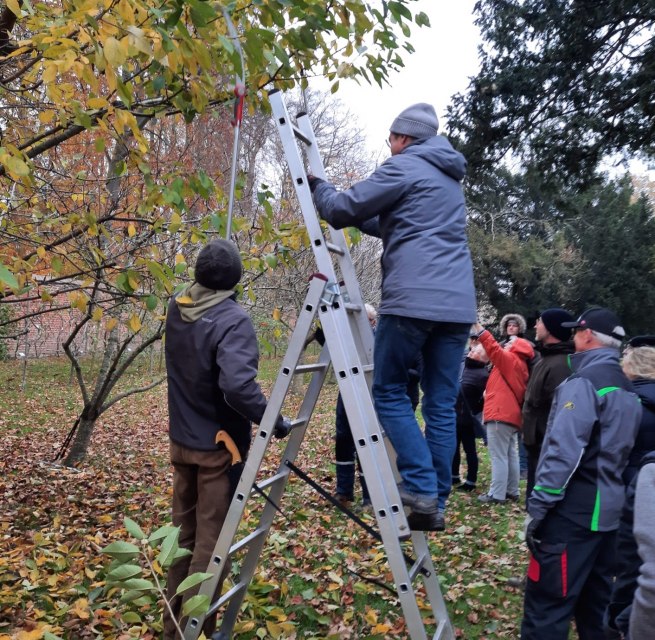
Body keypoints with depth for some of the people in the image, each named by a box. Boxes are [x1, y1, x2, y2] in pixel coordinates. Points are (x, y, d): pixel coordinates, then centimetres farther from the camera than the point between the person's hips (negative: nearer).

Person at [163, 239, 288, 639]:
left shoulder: (176, 310, 1)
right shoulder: (233, 319, -21)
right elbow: (238, 386, -32)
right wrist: (274, 421, -20)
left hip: (181, 440, 7)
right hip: (218, 445, -7)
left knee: (183, 533, 18)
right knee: (210, 541, 4)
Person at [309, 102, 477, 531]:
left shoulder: (403, 167, 1)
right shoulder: (450, 178, 28)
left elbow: (342, 210, 3)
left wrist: (318, 185, 21)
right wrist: (360, 214, 31)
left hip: (413, 300, -7)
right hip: (458, 304, 8)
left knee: (390, 393, 4)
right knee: (442, 404, 6)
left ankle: (421, 489, -4)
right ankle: (435, 504, 10)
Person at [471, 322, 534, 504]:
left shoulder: (510, 360, -5)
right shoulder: (519, 366, 21)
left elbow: (494, 348, -18)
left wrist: (477, 326, -18)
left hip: (500, 415, -10)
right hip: (511, 416, 10)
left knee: (498, 456, -7)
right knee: (510, 455, 13)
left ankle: (496, 494, -5)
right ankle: (512, 491, 20)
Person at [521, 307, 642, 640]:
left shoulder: (583, 382, -14)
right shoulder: (627, 390, 15)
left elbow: (563, 451, -21)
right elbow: (621, 450, 19)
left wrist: (538, 507, -18)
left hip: (573, 512, -9)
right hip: (609, 511, 9)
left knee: (546, 604, -5)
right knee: (595, 602, 18)